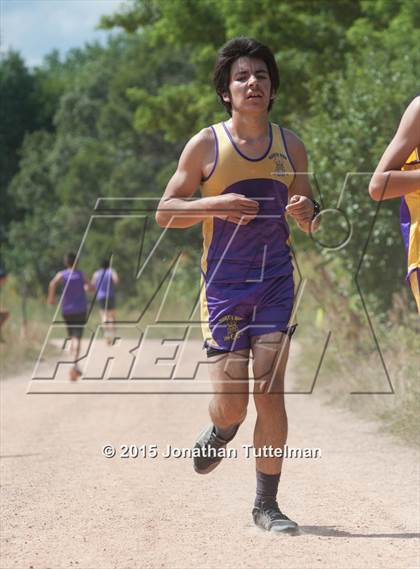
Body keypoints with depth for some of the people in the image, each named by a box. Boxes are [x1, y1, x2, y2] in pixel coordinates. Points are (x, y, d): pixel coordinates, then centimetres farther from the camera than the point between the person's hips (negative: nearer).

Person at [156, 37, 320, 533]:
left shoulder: (291, 146, 8)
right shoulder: (205, 145, -1)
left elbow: (309, 221, 17)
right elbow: (164, 212, -1)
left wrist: (307, 212, -8)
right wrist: (216, 205, -18)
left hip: (276, 280, 2)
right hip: (224, 284, -2)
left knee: (270, 390, -7)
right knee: (231, 402, -6)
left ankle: (267, 503, 3)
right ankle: (221, 431, 33)